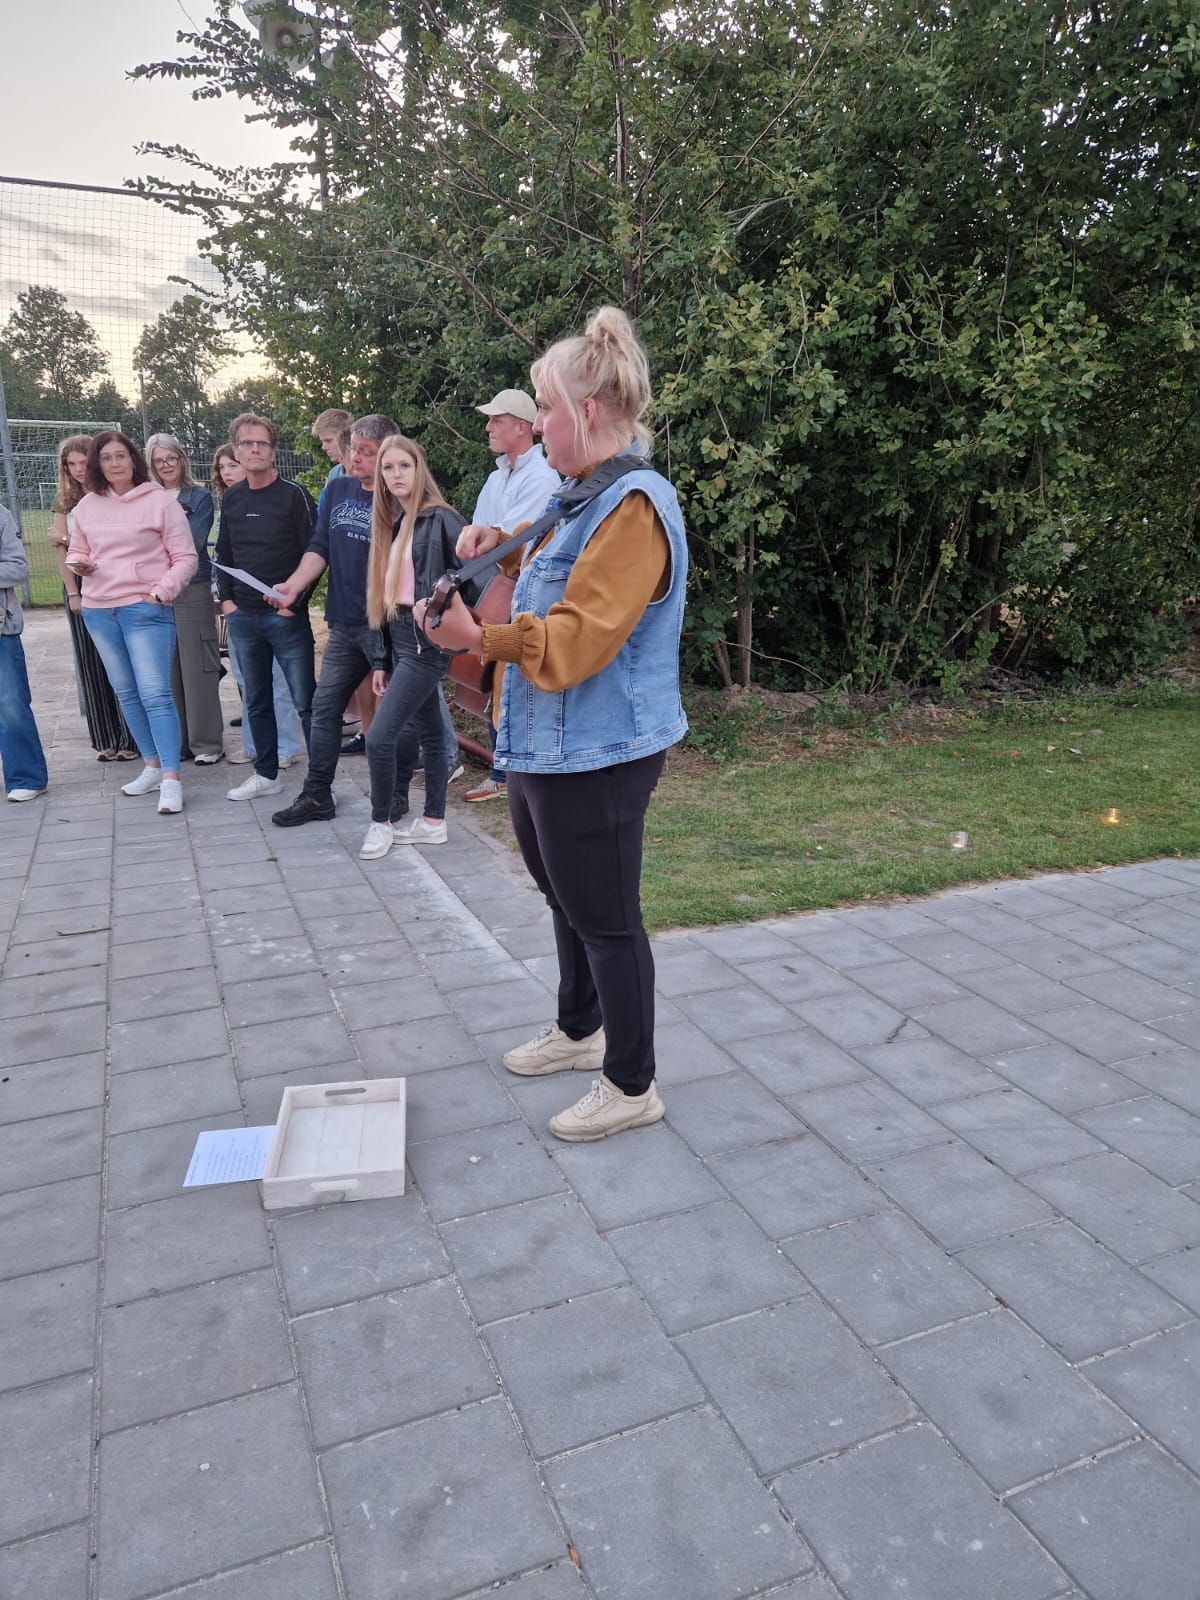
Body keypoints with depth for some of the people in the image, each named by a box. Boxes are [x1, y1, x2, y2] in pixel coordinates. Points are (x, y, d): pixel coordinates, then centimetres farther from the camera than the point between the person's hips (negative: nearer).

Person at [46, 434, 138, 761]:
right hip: (80, 586, 3)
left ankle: (129, 738, 3)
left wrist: (70, 542, -16)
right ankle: (105, 739, 9)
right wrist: (73, 593, -3)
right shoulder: (64, 500, 8)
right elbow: (62, 550, 4)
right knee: (91, 666, 3)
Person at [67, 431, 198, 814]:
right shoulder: (87, 505, 9)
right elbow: (76, 550, 21)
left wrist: (160, 593, -15)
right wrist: (77, 563, -2)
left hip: (145, 610, -6)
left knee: (155, 694, -12)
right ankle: (153, 767, 23)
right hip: (98, 612, 6)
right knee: (126, 694, 12)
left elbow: (185, 558, -5)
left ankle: (171, 780, -12)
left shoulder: (159, 501, -5)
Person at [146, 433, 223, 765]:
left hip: (193, 589, -4)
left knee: (198, 668, -3)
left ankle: (206, 743, 3)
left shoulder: (199, 497, 3)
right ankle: (176, 740, 13)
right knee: (167, 669, 4)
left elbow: (192, 543, -8)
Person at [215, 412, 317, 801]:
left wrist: (296, 601, -13)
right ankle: (265, 774, 24)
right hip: (243, 616, 6)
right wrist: (226, 598, 8)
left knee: (305, 700, -3)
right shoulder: (231, 498, 11)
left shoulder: (294, 495, -5)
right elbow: (224, 554, 19)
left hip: (287, 616, -6)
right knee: (255, 701, 13)